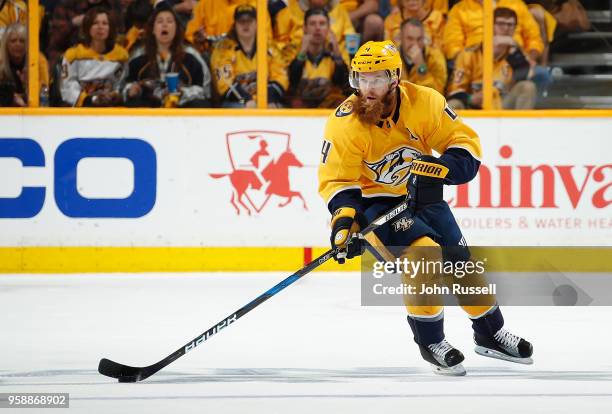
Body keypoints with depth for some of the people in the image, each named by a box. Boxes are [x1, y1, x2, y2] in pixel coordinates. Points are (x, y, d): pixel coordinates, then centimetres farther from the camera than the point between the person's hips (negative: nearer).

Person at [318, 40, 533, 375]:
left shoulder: (423, 102, -16)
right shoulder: (345, 124, -21)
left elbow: (465, 143, -11)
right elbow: (336, 180, -17)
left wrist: (436, 172, -28)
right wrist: (344, 219, -34)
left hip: (422, 195, 4)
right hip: (374, 201, -4)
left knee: (460, 261, 7)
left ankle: (490, 334, 30)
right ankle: (430, 342, -9)